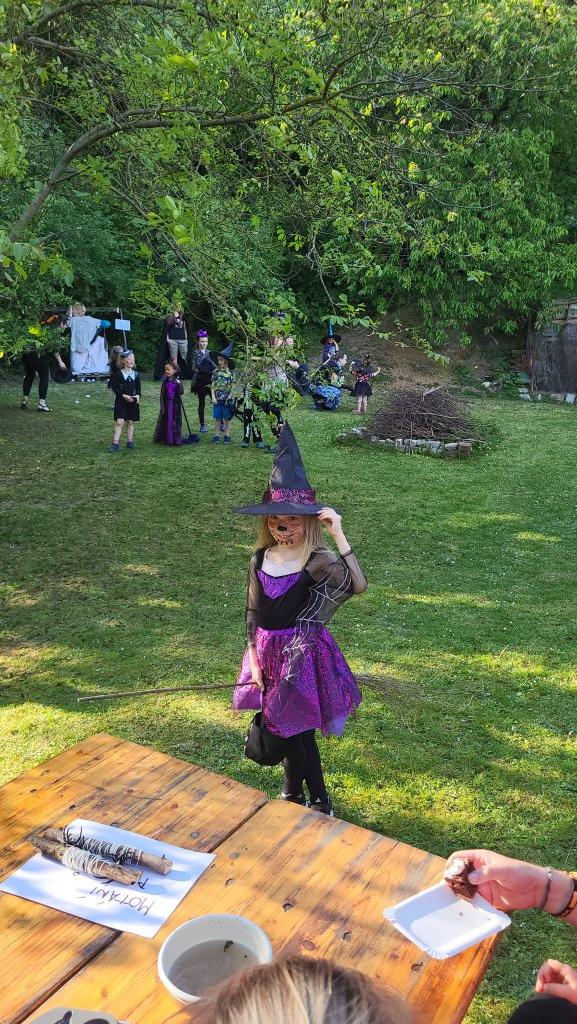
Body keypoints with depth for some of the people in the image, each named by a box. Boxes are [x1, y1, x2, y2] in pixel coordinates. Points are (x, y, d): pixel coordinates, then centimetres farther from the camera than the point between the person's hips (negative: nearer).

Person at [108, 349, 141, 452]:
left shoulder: (135, 374, 7)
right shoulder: (118, 374, -5)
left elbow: (138, 388, 10)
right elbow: (115, 387, -7)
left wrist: (138, 395, -10)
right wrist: (124, 395, -17)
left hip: (132, 401, 4)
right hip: (121, 401, -4)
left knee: (130, 422, 10)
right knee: (119, 422, -9)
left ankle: (130, 441, 19)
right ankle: (115, 443, -10)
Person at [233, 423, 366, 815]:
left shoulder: (319, 561, -18)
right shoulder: (260, 560, -1)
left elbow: (359, 585, -36)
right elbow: (253, 614, 7)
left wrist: (339, 536, -41)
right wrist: (254, 658, 2)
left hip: (302, 653, -5)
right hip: (268, 653, 5)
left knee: (297, 731, 4)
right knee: (287, 728, 19)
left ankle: (320, 801, 27)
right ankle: (294, 794, 40)